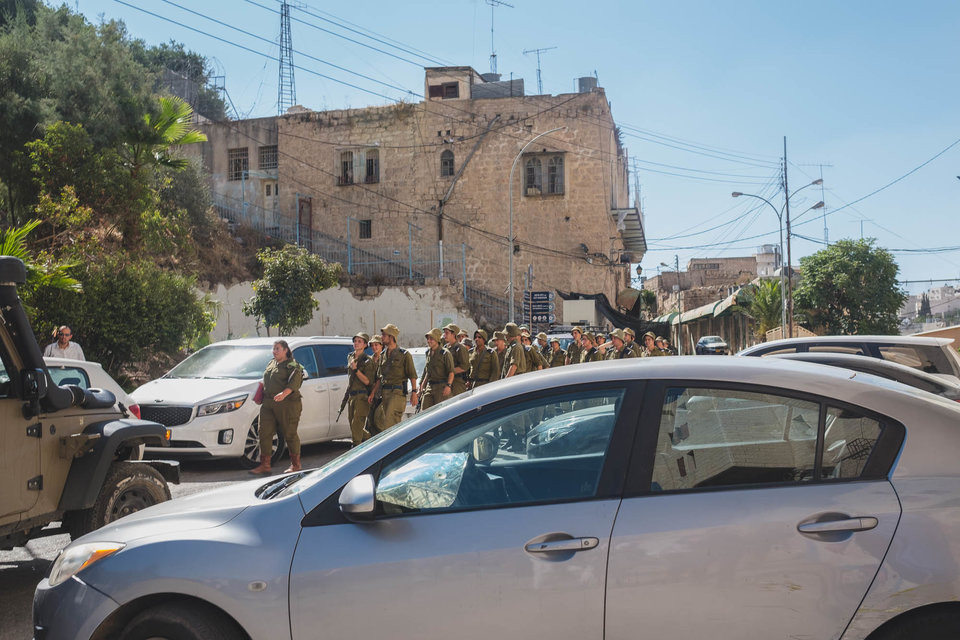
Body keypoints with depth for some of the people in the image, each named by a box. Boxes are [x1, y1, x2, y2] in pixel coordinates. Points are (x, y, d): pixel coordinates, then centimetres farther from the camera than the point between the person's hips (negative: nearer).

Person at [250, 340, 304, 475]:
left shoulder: (292, 365, -5)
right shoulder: (271, 363, 19)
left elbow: (295, 381, -21)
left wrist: (284, 394, -36)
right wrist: (262, 396, 16)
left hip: (287, 405, -7)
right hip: (268, 405, 7)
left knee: (290, 434, 0)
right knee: (265, 434, -1)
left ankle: (296, 465, 13)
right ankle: (265, 466, 2)